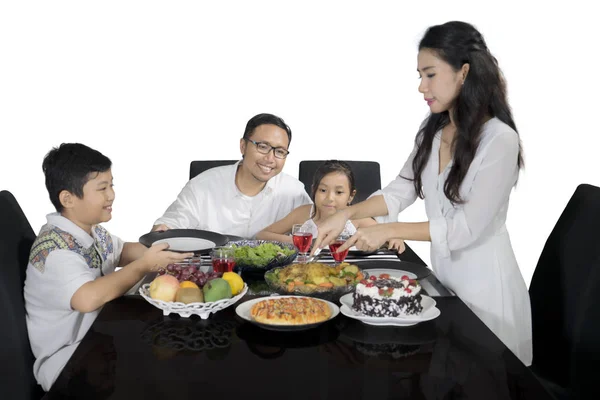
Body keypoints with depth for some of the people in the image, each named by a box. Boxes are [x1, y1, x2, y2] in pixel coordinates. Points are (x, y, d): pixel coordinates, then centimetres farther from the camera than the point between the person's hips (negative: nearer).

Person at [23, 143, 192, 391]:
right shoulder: (53, 250, -25)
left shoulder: (91, 229, 2)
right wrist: (145, 265, -29)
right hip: (69, 364, -8)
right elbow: (88, 298, -41)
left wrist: (154, 246, -2)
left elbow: (122, 253, 20)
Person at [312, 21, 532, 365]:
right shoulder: (433, 130, 2)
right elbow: (401, 191, 4)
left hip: (485, 279, -6)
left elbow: (468, 227, -22)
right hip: (443, 271, 6)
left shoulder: (500, 140, -20)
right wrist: (347, 214, -10)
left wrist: (389, 232, -21)